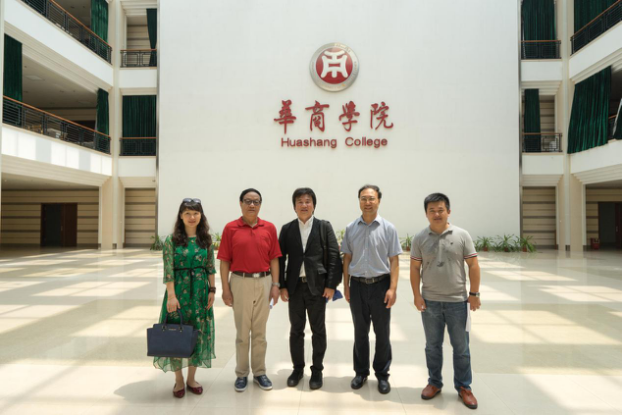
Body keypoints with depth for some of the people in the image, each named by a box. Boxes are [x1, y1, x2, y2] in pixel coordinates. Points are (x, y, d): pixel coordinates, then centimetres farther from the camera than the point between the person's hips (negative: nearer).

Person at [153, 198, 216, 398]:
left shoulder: (206, 240, 3)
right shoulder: (171, 240, -5)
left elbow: (211, 268, 6)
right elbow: (168, 271, -9)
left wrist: (212, 290, 1)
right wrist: (171, 295, -14)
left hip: (200, 291, 3)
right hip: (179, 290, -2)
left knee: (198, 333, 8)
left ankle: (191, 378, 25)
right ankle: (179, 380, 21)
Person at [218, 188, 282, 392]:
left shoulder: (269, 228, 2)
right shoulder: (231, 228, -2)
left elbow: (274, 258, 3)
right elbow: (224, 260, -2)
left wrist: (275, 284, -1)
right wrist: (225, 288, -6)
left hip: (264, 282, 2)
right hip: (240, 282, -1)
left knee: (260, 331, 12)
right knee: (242, 331, 9)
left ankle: (259, 372, 25)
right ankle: (241, 374, 23)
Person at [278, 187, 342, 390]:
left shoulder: (324, 227, -1)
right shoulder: (287, 229, 5)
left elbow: (334, 257, -3)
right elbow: (281, 258, 4)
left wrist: (331, 284, -9)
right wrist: (282, 286, -2)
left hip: (318, 286, -2)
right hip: (294, 286, 2)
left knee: (318, 330, 9)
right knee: (296, 330, 12)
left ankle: (317, 370, 24)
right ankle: (298, 368, 29)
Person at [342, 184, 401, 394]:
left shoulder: (388, 228, -4)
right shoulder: (351, 228, 2)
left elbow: (394, 261, -4)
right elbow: (347, 259, 7)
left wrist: (392, 288, -10)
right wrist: (346, 286, 4)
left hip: (380, 284, -2)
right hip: (357, 285, 2)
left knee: (382, 333, 9)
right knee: (360, 332, 14)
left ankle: (382, 374, 25)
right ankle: (361, 372, 29)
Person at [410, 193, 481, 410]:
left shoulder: (462, 235, -5)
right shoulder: (420, 238, -2)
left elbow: (473, 265, -2)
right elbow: (414, 268, 0)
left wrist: (474, 293, -4)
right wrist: (417, 295, -4)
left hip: (457, 301, -1)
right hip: (430, 301, 1)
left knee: (461, 347, 10)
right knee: (433, 346, 14)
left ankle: (463, 387, 26)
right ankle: (434, 383, 31)